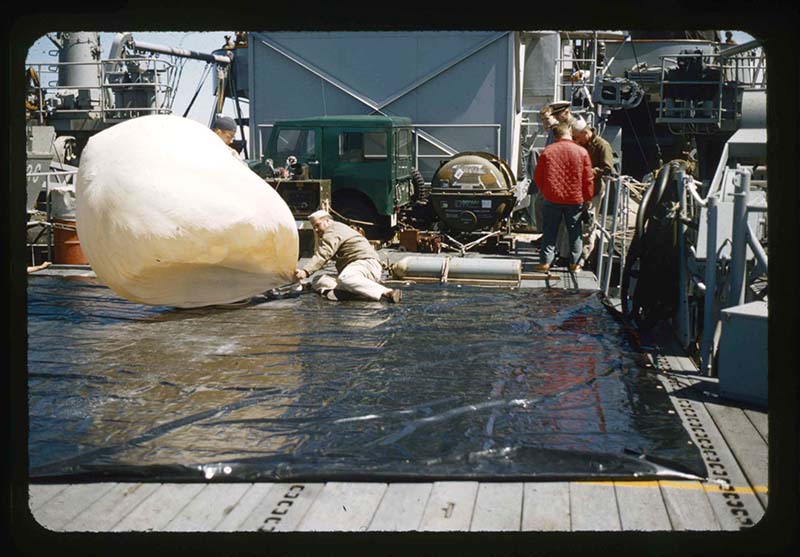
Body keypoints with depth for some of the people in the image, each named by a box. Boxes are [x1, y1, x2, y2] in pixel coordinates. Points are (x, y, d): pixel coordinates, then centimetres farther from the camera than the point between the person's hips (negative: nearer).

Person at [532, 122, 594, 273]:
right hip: (575, 199, 0)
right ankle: (575, 263, 13)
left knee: (550, 231, 8)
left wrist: (545, 191, 19)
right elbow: (588, 179, -3)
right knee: (574, 232, 11)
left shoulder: (547, 151, -4)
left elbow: (538, 176, 3)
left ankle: (545, 262, 7)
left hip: (552, 198, 0)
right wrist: (587, 198, 8)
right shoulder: (582, 152, -5)